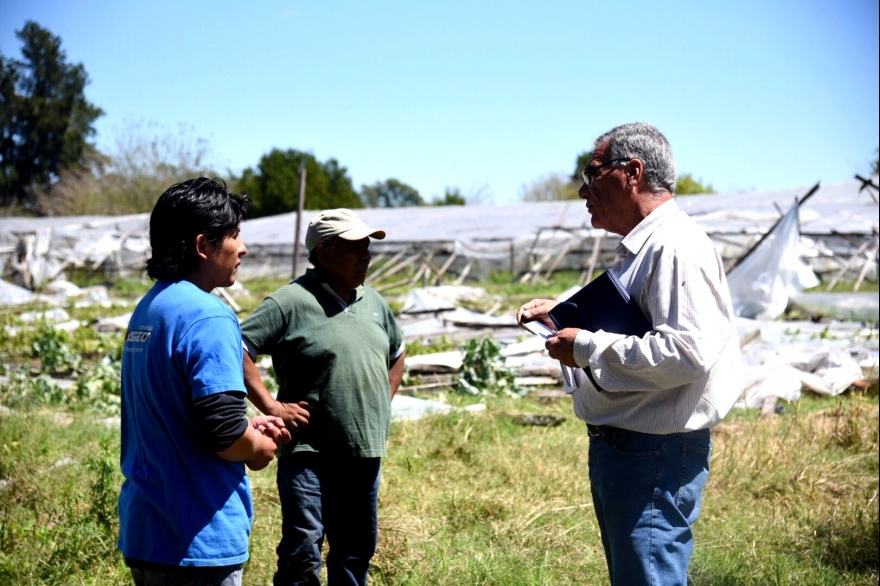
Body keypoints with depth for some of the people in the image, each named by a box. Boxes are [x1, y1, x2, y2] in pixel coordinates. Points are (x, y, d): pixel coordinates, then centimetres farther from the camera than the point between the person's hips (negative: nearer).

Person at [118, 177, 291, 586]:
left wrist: (249, 428, 13)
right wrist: (260, 448, -4)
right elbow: (225, 436, -25)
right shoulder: (207, 316, -18)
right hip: (197, 539, -9)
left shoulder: (147, 309, 11)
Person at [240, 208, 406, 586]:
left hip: (365, 455, 7)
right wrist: (271, 406, -17)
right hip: (310, 454, -7)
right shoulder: (292, 302, -11)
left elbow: (396, 355, 29)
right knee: (303, 549, -8)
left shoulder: (374, 303, 13)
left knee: (357, 550, 16)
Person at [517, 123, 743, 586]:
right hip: (618, 445, 11)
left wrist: (586, 348, -22)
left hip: (654, 456, -11)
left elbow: (686, 352, -30)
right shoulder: (639, 248, 17)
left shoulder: (676, 247, -19)